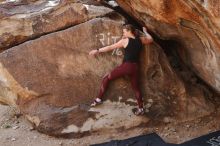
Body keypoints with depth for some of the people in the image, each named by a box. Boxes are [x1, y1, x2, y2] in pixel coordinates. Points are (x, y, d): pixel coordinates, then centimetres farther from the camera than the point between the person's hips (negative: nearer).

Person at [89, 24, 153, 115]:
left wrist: (97, 50, 5)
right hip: (135, 67, 5)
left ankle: (99, 99, 8)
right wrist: (145, 32, 44)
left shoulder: (125, 40, -6)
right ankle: (141, 108, 20)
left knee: (106, 78, 9)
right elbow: (150, 39, 27)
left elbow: (111, 47, -3)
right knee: (136, 87, 19)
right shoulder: (141, 40, 7)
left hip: (126, 66, -5)